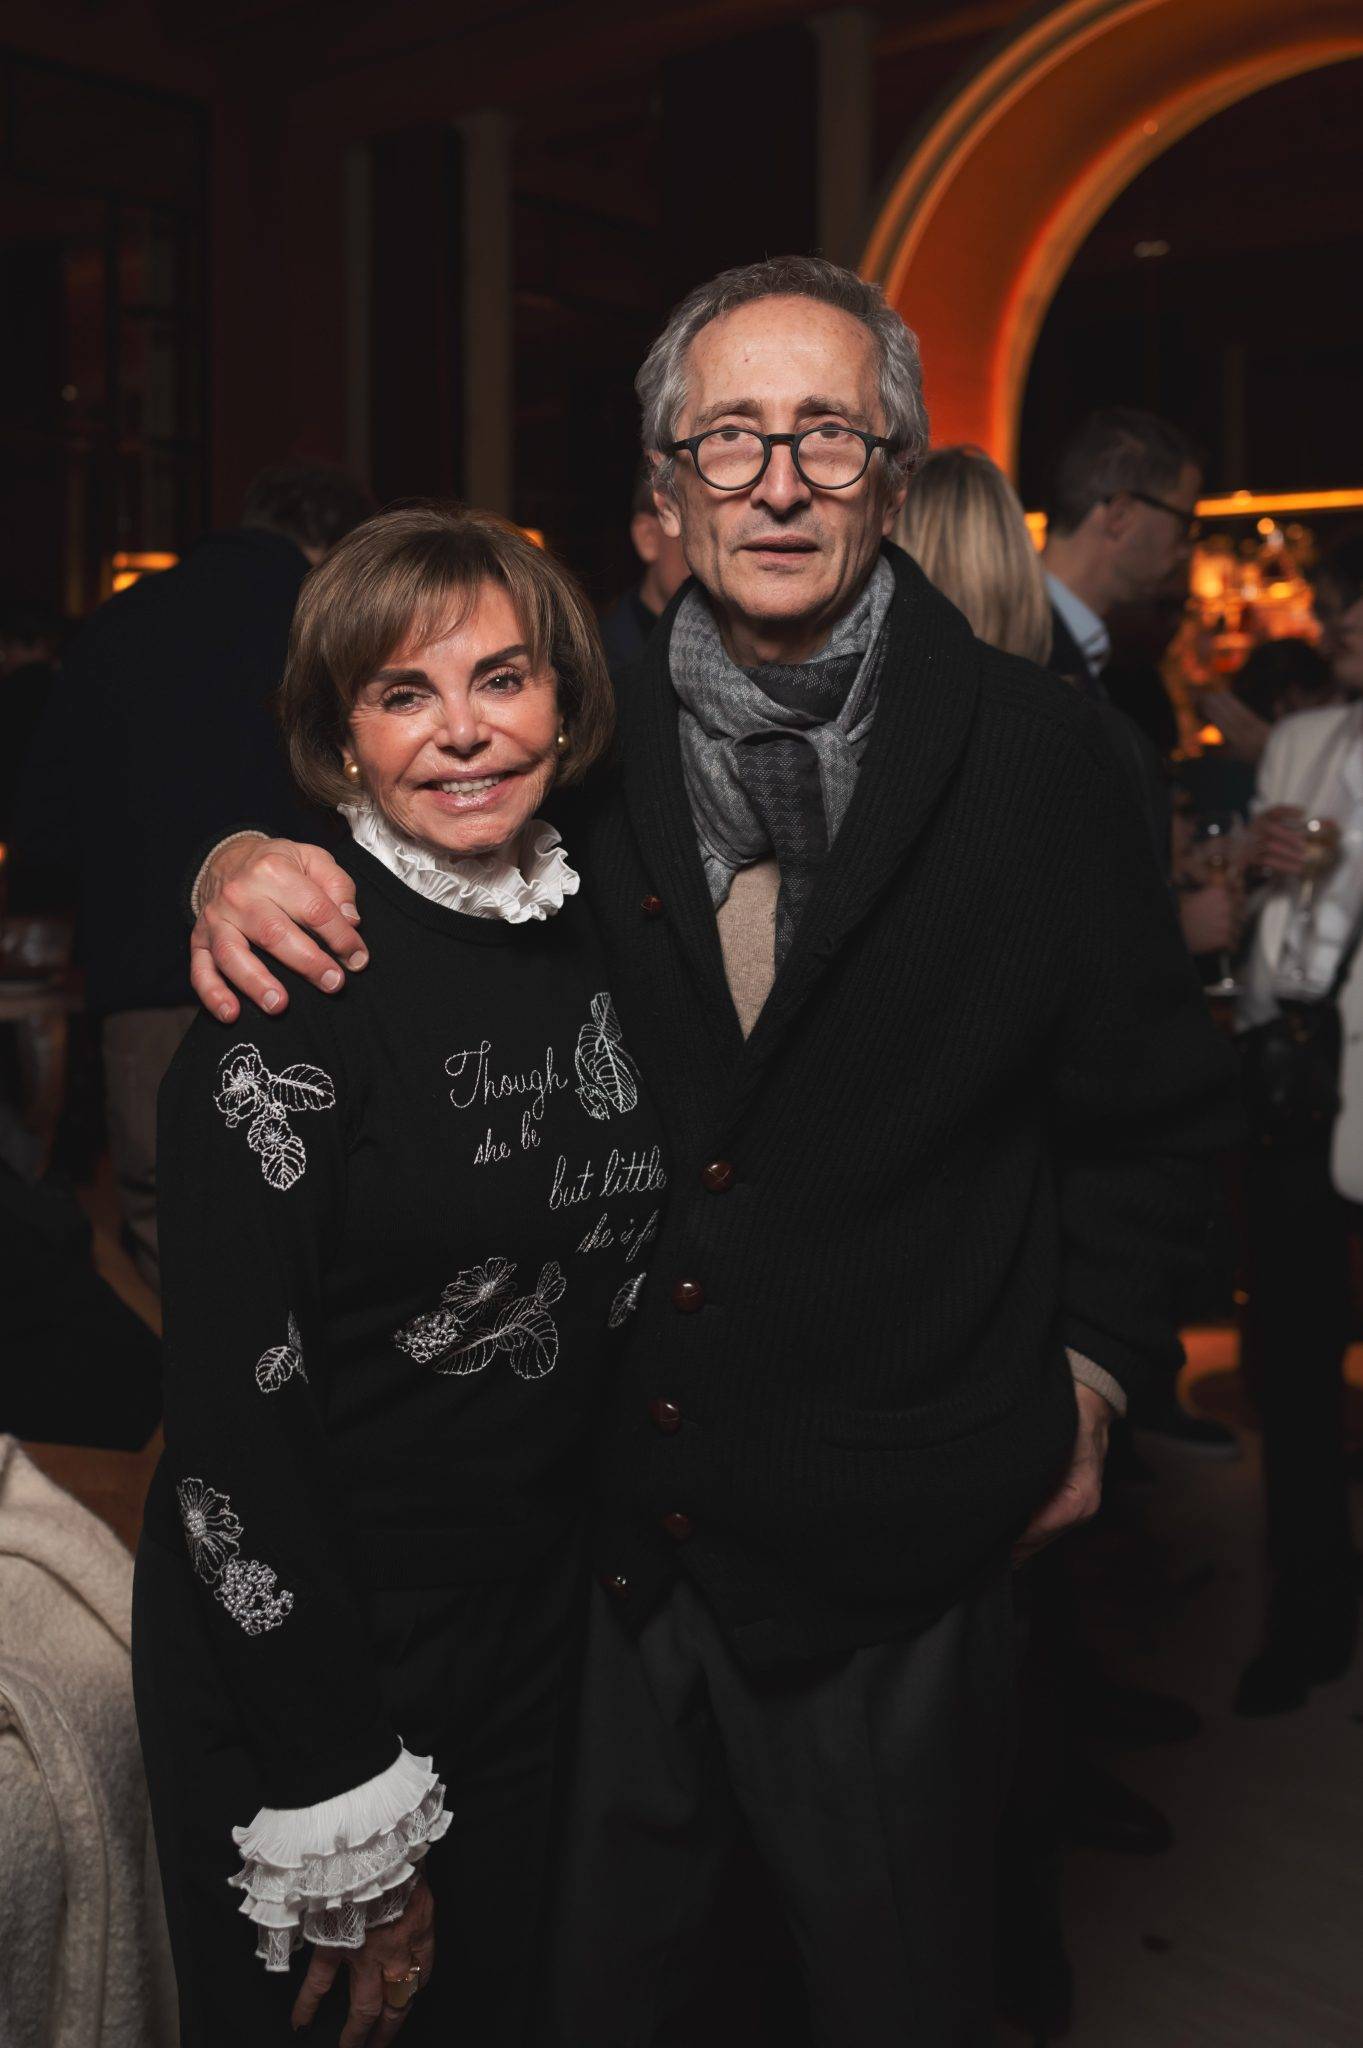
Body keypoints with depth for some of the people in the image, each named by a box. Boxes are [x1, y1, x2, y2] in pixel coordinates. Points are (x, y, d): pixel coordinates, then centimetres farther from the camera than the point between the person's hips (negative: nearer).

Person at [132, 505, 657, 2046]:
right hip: (297, 1668, -6)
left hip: (536, 1633, 6)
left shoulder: (594, 938, 1)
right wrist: (344, 1818, -17)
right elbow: (232, 1413, -20)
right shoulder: (300, 991, -20)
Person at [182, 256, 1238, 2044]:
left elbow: (1151, 1101, 1)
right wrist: (248, 868, -14)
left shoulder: (1034, 753, -6)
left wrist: (1089, 1369, 0)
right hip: (598, 1503, 2)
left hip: (884, 1552, -2)